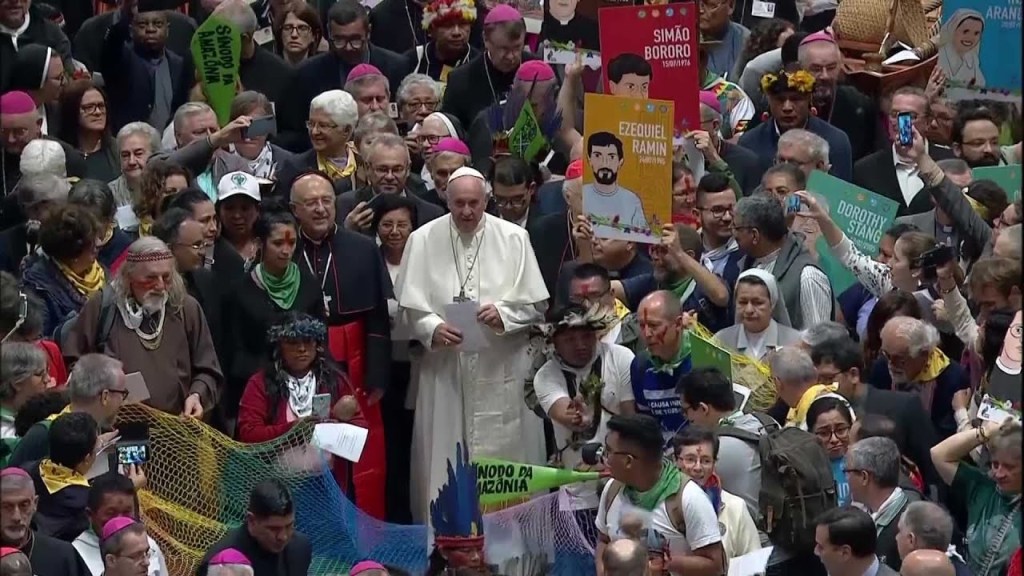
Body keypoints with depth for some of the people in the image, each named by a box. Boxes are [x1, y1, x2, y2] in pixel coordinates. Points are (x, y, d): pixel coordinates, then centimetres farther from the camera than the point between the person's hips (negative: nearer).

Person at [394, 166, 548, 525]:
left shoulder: (513, 238, 0)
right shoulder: (423, 240, 0)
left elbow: (535, 303, 2)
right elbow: (411, 304, 2)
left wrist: (503, 314, -16)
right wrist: (432, 328, -17)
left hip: (499, 365, 0)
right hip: (444, 366, 0)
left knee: (502, 452, 2)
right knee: (442, 453, 3)